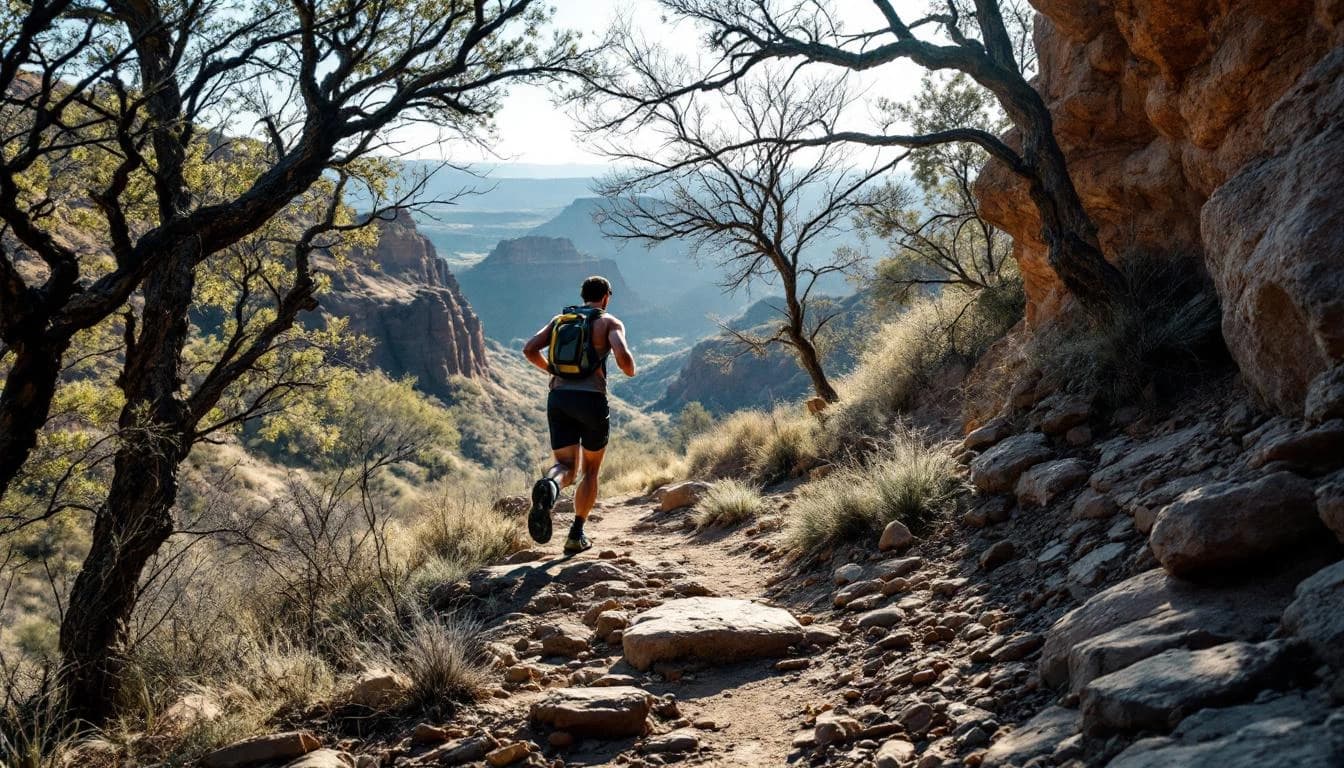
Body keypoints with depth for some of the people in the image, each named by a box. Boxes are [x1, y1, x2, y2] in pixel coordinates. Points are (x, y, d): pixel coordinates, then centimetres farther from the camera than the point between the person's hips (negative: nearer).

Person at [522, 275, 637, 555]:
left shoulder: (560, 319, 17)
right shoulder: (610, 322, 4)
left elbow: (529, 349, 6)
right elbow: (622, 354, -15)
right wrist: (630, 370, 8)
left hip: (558, 397, 3)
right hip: (591, 398, -3)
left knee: (567, 466, 5)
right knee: (590, 470, 15)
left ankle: (548, 486, -33)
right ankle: (576, 535, 12)